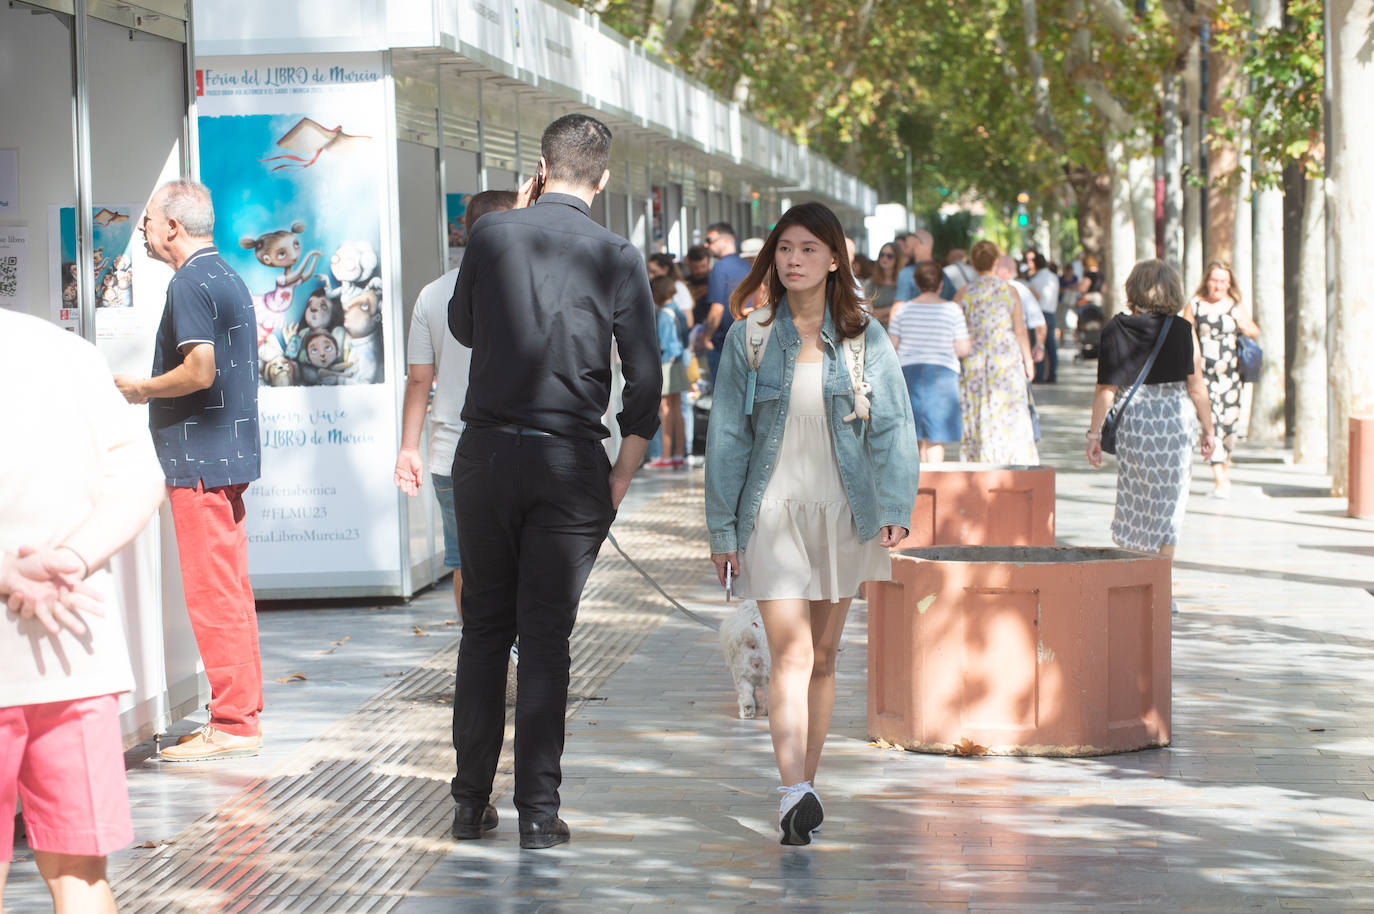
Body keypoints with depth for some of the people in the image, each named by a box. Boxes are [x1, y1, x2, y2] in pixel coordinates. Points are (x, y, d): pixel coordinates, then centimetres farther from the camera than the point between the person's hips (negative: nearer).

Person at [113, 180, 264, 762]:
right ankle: (242, 714, 18)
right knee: (231, 589, 13)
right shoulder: (228, 278, 17)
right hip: (229, 454, 10)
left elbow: (200, 370, -22)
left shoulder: (191, 284, -14)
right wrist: (152, 389, 20)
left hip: (199, 461, -10)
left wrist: (141, 389, -8)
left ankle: (231, 725, -5)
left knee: (212, 591, -7)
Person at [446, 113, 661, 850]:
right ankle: (537, 811, 2)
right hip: (569, 459, -1)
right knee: (546, 635, 3)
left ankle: (471, 802, 15)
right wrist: (622, 476, 5)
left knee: (484, 628, 12)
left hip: (487, 451, 2)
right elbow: (645, 379, -4)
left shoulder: (492, 235, -1)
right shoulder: (616, 258, -4)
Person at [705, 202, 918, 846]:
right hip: (772, 509, -2)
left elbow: (893, 425, 2)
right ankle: (794, 795, -24)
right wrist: (722, 527, 2)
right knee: (790, 652, -15)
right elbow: (727, 433, 4)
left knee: (822, 656, 9)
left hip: (842, 511, 2)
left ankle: (805, 789, 19)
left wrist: (895, 510, -9)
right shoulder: (751, 335, 2)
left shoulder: (863, 336, 3)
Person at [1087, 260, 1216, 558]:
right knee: (1168, 503, 8)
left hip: (1132, 421, 1)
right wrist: (1208, 430, 6)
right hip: (1174, 422, -1)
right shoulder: (1181, 330, -7)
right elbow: (1196, 388, -4)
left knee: (1136, 499, 16)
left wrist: (1094, 434, 2)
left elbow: (1105, 389, -4)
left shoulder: (1115, 331, -4)